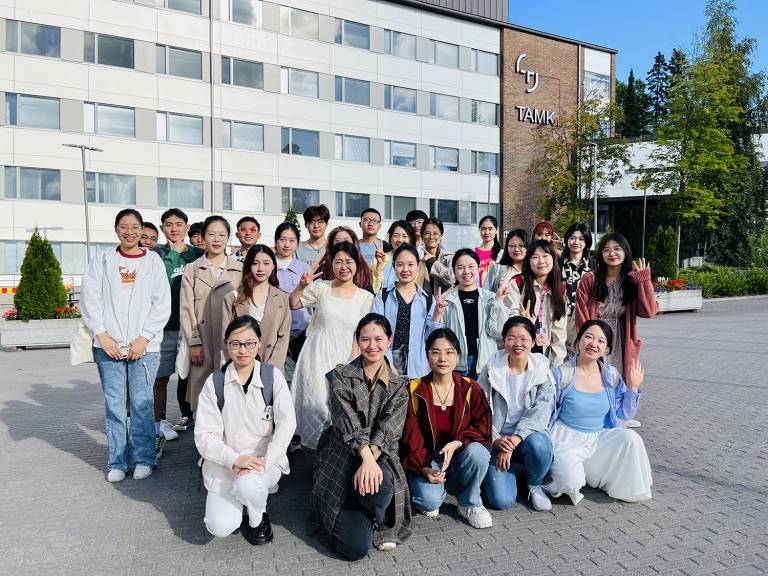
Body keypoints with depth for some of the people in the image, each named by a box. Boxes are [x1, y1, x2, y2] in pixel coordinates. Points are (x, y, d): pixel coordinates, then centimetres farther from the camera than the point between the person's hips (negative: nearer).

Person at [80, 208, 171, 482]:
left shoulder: (153, 261, 5)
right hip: (108, 344, 1)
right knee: (114, 405, 5)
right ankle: (117, 461, 17)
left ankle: (143, 459, 15)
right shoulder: (102, 260, 9)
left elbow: (162, 304, 0)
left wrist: (144, 338, -8)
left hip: (143, 345, -1)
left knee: (142, 404, 1)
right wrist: (102, 334, -7)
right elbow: (89, 298, 4)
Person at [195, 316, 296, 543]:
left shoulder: (273, 376, -6)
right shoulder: (215, 382, -5)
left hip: (265, 460, -1)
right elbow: (204, 436, -8)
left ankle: (257, 520, 4)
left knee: (248, 484, -32)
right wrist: (235, 459, -23)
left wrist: (264, 462, -22)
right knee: (220, 527, -14)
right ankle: (237, 497, 21)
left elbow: (286, 422, -13)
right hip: (225, 463, 1)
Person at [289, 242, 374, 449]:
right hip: (316, 356, 0)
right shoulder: (321, 287, -1)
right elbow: (292, 305, 8)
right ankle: (313, 447, 21)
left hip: (344, 359, 1)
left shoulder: (366, 297, 1)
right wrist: (301, 286, -9)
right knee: (316, 401, -1)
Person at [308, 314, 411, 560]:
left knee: (381, 486, -37)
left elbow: (389, 428, -9)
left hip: (381, 456, 2)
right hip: (341, 458, -2)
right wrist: (367, 457, -29)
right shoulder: (341, 376, 0)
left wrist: (370, 460, -26)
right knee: (356, 547, -17)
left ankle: (377, 521, 0)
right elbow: (347, 422, -14)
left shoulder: (399, 386, 5)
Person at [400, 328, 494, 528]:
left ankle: (470, 503, -4)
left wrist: (457, 442, -25)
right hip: (426, 461, -1)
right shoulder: (414, 391, -6)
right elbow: (410, 437, -7)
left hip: (458, 458, 2)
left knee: (477, 451, -31)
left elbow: (483, 427, -7)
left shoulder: (470, 388, -2)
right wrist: (424, 468, -21)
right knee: (429, 500, -29)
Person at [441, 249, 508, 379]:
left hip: (484, 363, 1)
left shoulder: (490, 298, 5)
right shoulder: (447, 300, 2)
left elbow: (497, 332, -3)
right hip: (456, 364, -1)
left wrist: (498, 301, -8)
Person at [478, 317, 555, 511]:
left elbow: (540, 412, -13)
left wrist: (514, 440, -22)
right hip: (497, 440, -1)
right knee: (502, 500, -19)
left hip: (528, 436, 1)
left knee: (539, 443, -36)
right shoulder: (492, 370, -5)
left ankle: (535, 486, -2)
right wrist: (496, 440, -20)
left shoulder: (542, 371, -3)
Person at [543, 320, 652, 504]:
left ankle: (629, 489, 5)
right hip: (567, 440, -4)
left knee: (630, 438, -21)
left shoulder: (611, 375, 0)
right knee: (571, 481, -28)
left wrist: (633, 387, -5)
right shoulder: (562, 375, -14)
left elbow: (625, 415, 7)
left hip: (599, 438, 5)